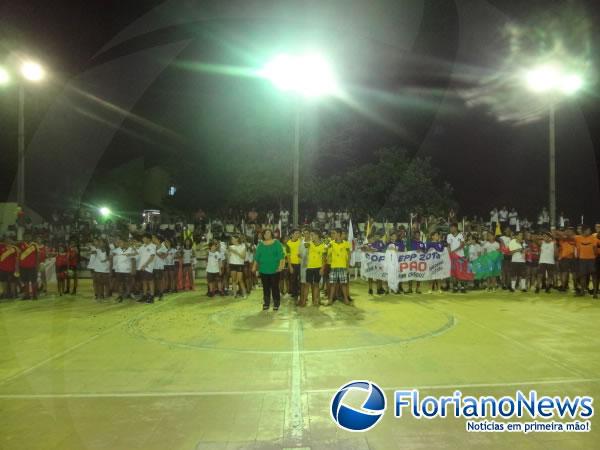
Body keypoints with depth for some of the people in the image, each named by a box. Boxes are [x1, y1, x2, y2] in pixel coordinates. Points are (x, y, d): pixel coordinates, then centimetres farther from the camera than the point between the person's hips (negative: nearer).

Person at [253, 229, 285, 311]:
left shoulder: (276, 243, -2)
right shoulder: (260, 244, 8)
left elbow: (281, 255, -6)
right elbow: (257, 256, 11)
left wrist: (280, 265, -15)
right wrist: (254, 266, 7)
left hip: (274, 270, -3)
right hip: (263, 270, 3)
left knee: (275, 287, 0)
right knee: (266, 288, 8)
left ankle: (276, 304, 10)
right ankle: (266, 303, 18)